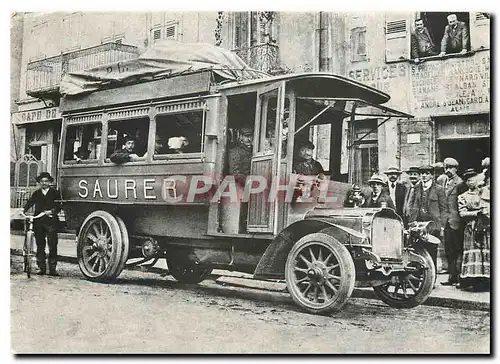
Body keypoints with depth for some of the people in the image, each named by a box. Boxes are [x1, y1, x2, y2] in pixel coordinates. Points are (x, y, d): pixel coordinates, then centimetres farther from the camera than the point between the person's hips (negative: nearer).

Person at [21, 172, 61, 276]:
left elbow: (58, 207, -1)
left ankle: (52, 269, -3)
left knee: (52, 246, -7)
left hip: (51, 222, -3)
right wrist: (24, 210, -14)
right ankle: (42, 268, 13)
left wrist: (52, 211, -18)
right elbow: (30, 202, 4)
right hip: (38, 222, 3)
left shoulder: (55, 193, 7)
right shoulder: (36, 193, 16)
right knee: (40, 246, 6)